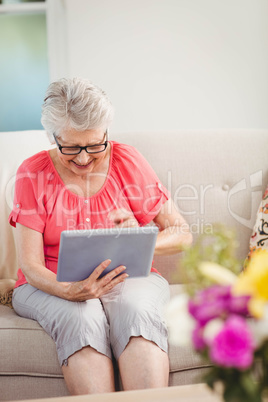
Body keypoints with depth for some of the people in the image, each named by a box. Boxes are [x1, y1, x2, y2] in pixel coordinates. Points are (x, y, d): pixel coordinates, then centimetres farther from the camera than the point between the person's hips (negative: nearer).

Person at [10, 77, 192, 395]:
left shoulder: (126, 161, -1)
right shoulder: (33, 174, -3)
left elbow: (182, 233, 0)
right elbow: (30, 264, -9)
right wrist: (70, 290, -31)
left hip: (127, 277, 1)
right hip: (52, 285, 0)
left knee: (136, 309, -33)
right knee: (83, 318, -34)